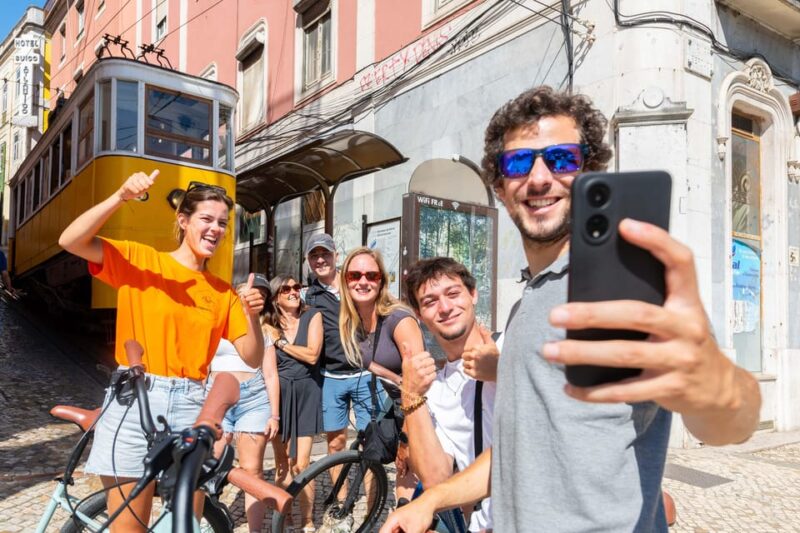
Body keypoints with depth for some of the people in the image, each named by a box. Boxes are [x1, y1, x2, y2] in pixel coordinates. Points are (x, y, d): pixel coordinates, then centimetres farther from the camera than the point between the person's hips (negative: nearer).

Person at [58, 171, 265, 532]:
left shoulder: (224, 293, 7)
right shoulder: (139, 259, 1)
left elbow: (252, 358, 3)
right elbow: (70, 241, -13)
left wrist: (252, 316, -14)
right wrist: (121, 197, -23)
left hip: (190, 407, 3)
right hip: (134, 402, -3)